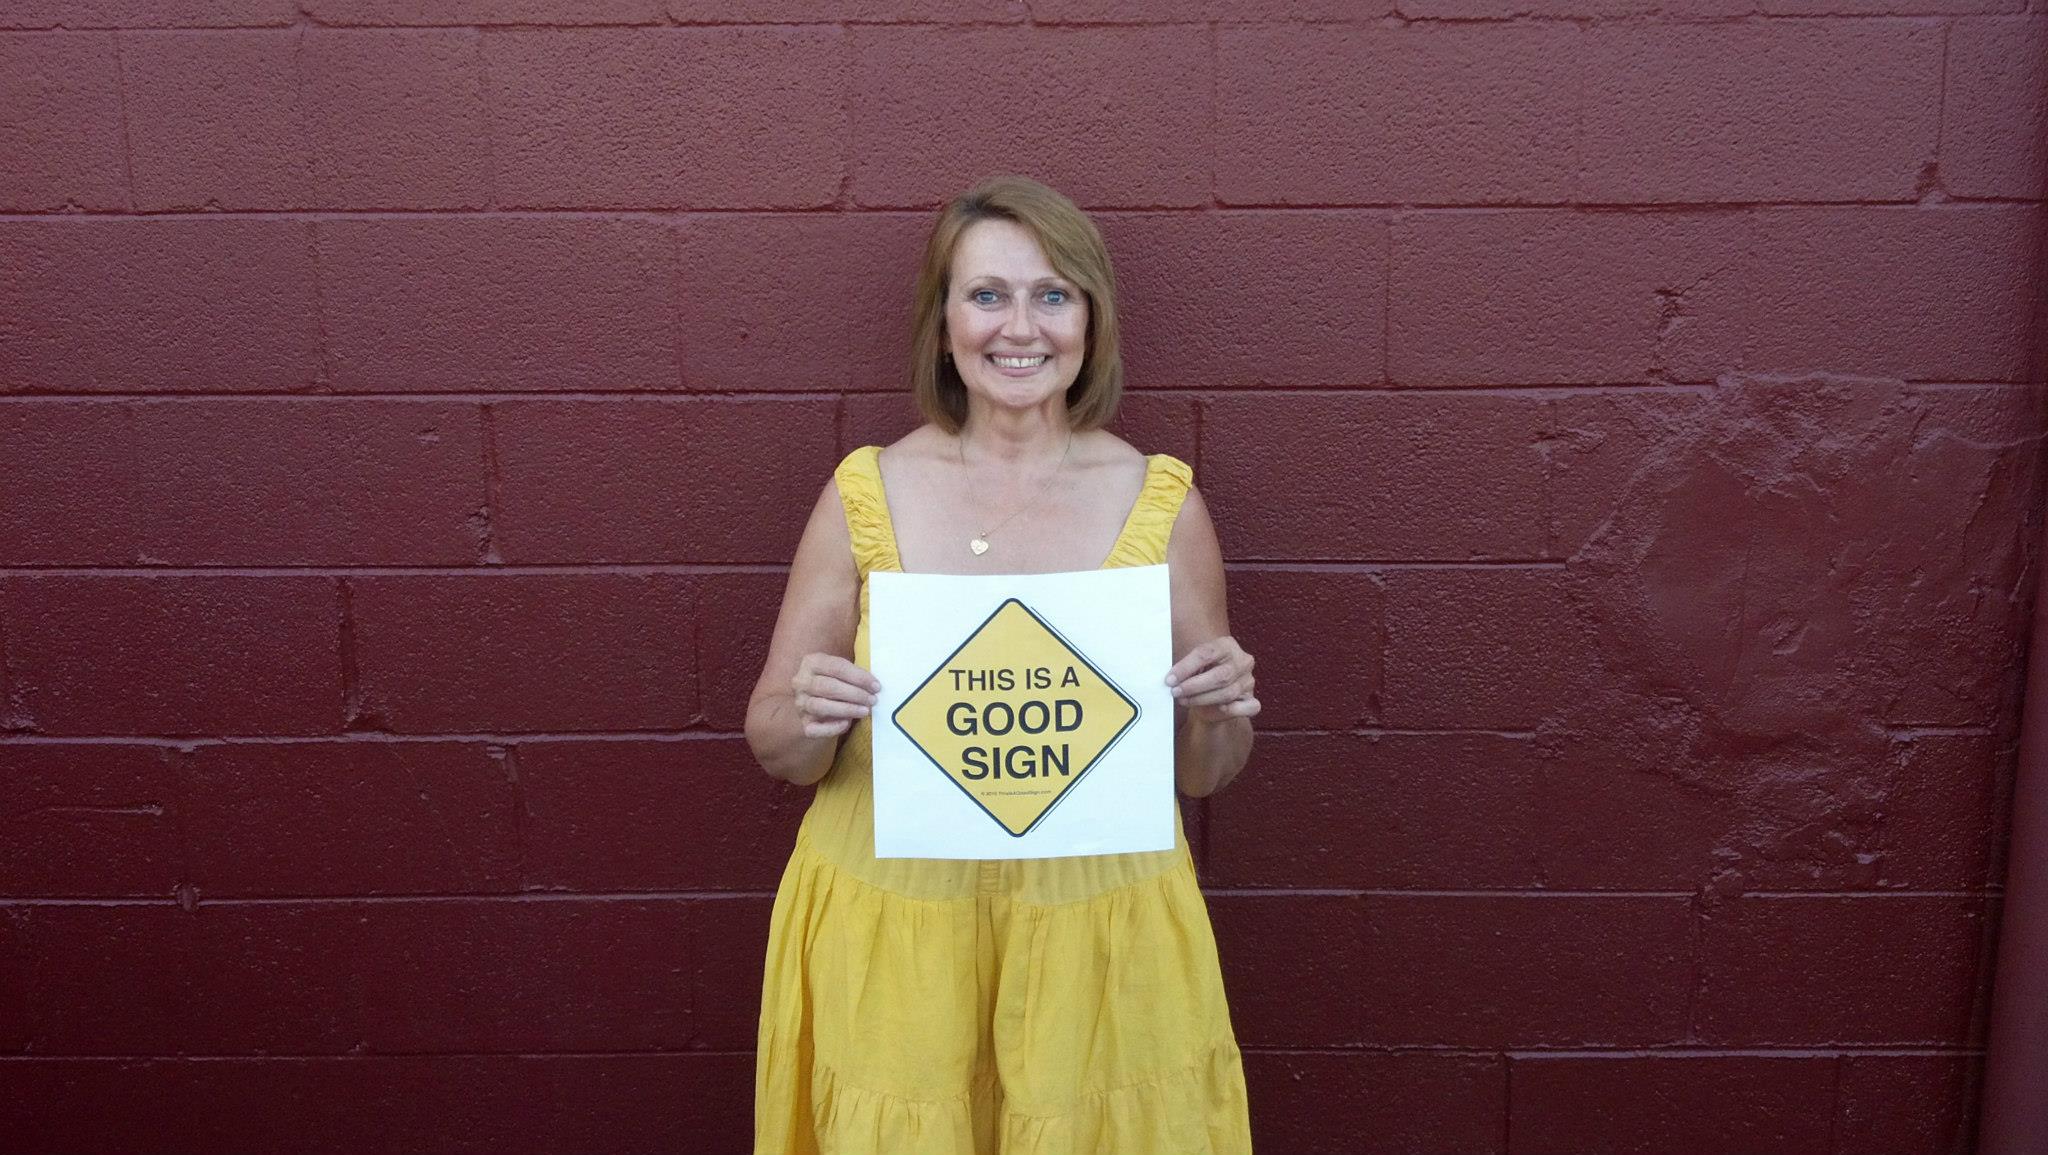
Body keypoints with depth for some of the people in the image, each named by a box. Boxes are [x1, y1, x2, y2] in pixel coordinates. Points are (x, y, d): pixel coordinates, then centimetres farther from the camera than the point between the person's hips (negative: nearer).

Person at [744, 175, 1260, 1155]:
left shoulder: (1163, 503, -4)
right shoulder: (865, 494, -5)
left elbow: (1199, 775, 5)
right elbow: (776, 748, 2)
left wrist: (1219, 715, -16)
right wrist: (809, 719, -19)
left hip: (1099, 928, 0)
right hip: (891, 929, 0)